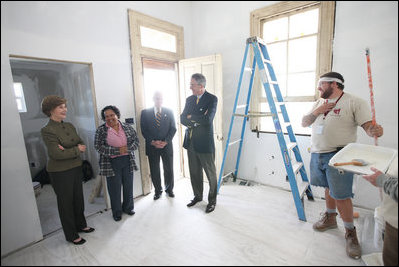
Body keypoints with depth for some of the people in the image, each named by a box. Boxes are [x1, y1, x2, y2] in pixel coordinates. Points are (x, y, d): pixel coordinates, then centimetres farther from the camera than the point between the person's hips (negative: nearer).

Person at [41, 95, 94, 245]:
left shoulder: (69, 126, 5)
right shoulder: (47, 130, -16)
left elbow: (82, 144, 5)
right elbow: (57, 154, -23)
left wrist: (68, 150, -14)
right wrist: (77, 150, -12)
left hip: (76, 168, 6)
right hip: (60, 172, -6)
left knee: (78, 198, 19)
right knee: (66, 202, 10)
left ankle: (81, 225, 41)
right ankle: (71, 235, 28)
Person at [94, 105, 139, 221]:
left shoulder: (127, 127, 3)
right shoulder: (101, 130, -2)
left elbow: (136, 140, 3)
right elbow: (98, 147, -9)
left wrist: (127, 148, -16)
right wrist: (117, 151, -17)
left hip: (127, 161, 2)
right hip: (111, 163, -2)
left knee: (128, 185, 13)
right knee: (115, 188, 8)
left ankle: (128, 207, 35)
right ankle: (116, 211, 29)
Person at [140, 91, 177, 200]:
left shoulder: (169, 111, 6)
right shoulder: (145, 112, 4)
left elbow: (173, 128, 2)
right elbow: (144, 130, 0)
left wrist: (166, 141, -10)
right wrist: (152, 141, -12)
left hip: (167, 145, 1)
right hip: (152, 146, 0)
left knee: (169, 169, 8)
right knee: (154, 170, 8)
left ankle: (169, 189, 28)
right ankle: (158, 191, 26)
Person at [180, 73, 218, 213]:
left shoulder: (212, 99, -8)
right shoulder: (189, 99, 10)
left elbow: (208, 119, -21)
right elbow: (182, 119, 4)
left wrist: (191, 117, -8)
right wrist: (196, 121, -13)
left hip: (205, 142, -6)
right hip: (190, 142, 6)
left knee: (210, 173, 8)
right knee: (194, 172, 17)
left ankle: (212, 200, 26)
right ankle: (198, 196, 37)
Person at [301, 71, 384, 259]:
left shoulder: (354, 102, -5)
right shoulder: (319, 103, 14)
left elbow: (368, 125, -12)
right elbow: (304, 123, 13)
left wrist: (374, 131, -35)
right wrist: (317, 112, -4)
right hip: (317, 154, 6)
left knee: (341, 195, -2)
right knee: (328, 188, 19)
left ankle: (350, 232, 18)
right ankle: (330, 218, 37)